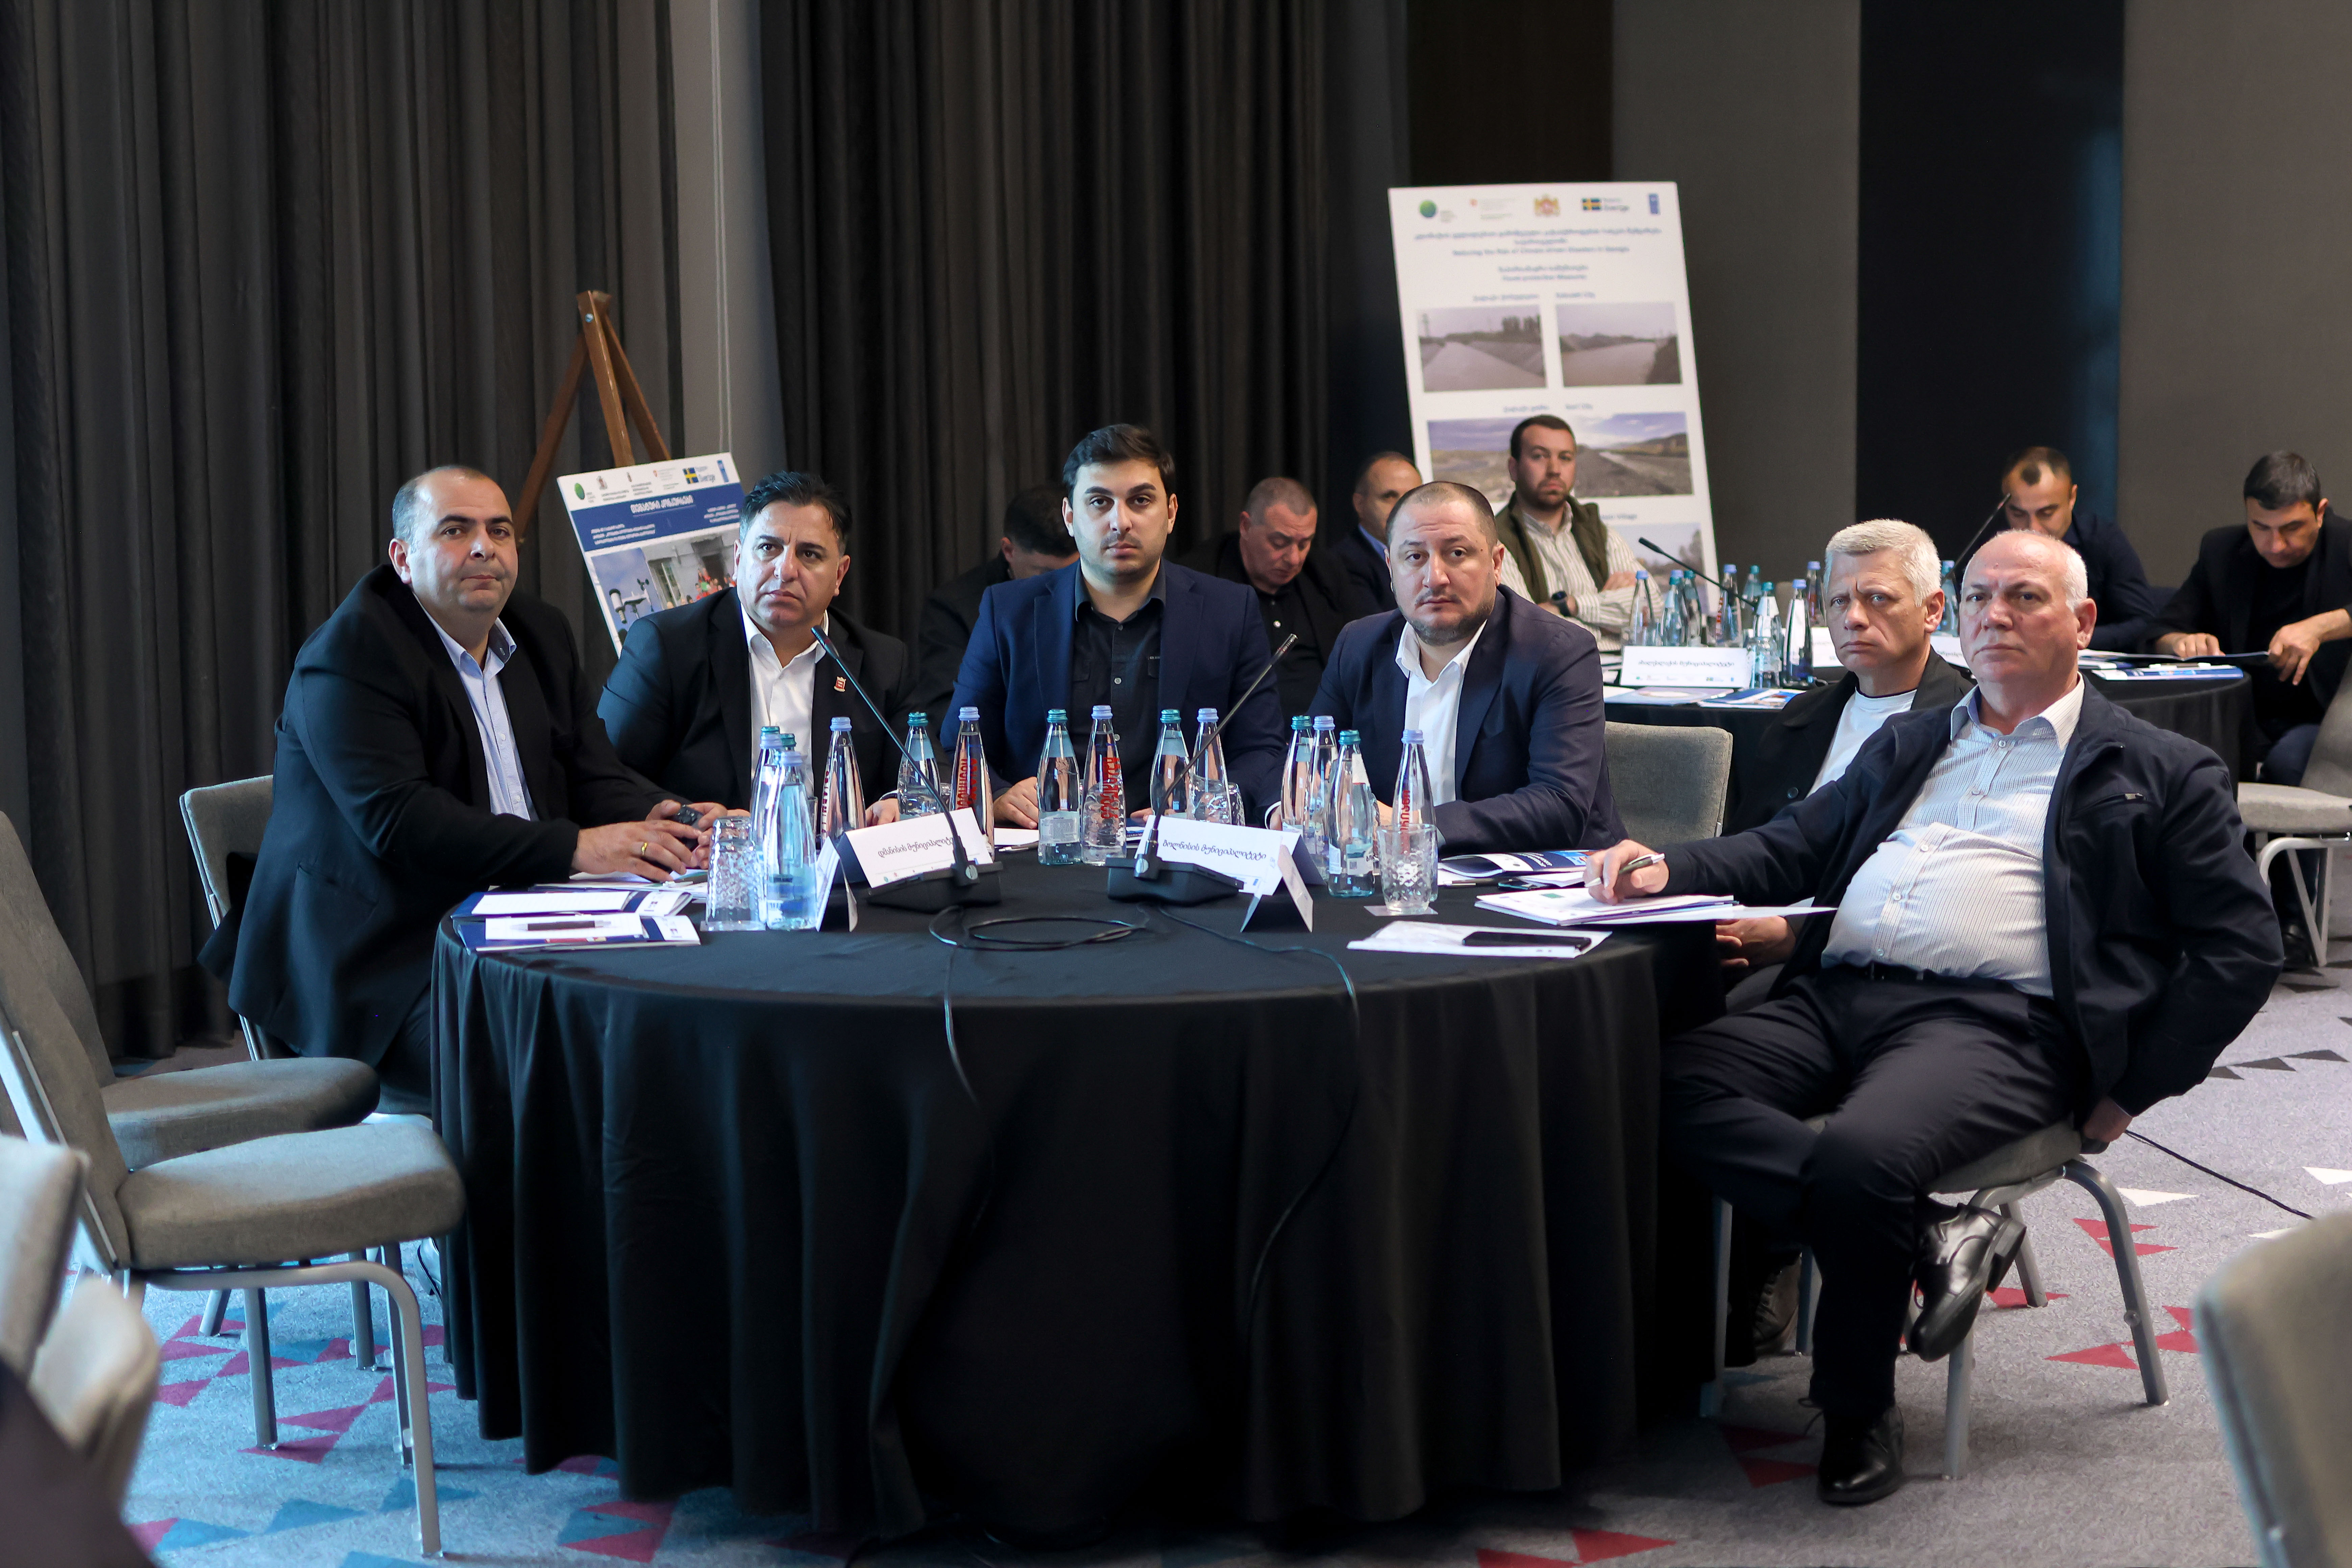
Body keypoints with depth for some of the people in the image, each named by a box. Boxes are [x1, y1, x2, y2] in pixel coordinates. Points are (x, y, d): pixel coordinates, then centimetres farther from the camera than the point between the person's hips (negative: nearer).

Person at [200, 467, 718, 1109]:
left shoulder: (540, 635, 16)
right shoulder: (349, 657, -9)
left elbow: (594, 777, 12)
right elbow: (397, 819, -20)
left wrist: (661, 818, -13)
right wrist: (572, 848, -26)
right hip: (382, 970, -7)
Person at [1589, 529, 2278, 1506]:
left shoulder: (2159, 774, 13)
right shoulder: (1906, 746, 28)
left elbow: (2239, 948, 7)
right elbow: (1789, 850, 21)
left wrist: (2129, 1092, -2)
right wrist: (1669, 870, 0)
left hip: (1995, 1021, -5)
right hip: (1835, 1000, 5)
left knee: (1860, 1158, -35)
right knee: (1669, 1084, -23)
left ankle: (1858, 1411, -9)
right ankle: (1929, 1233, -18)